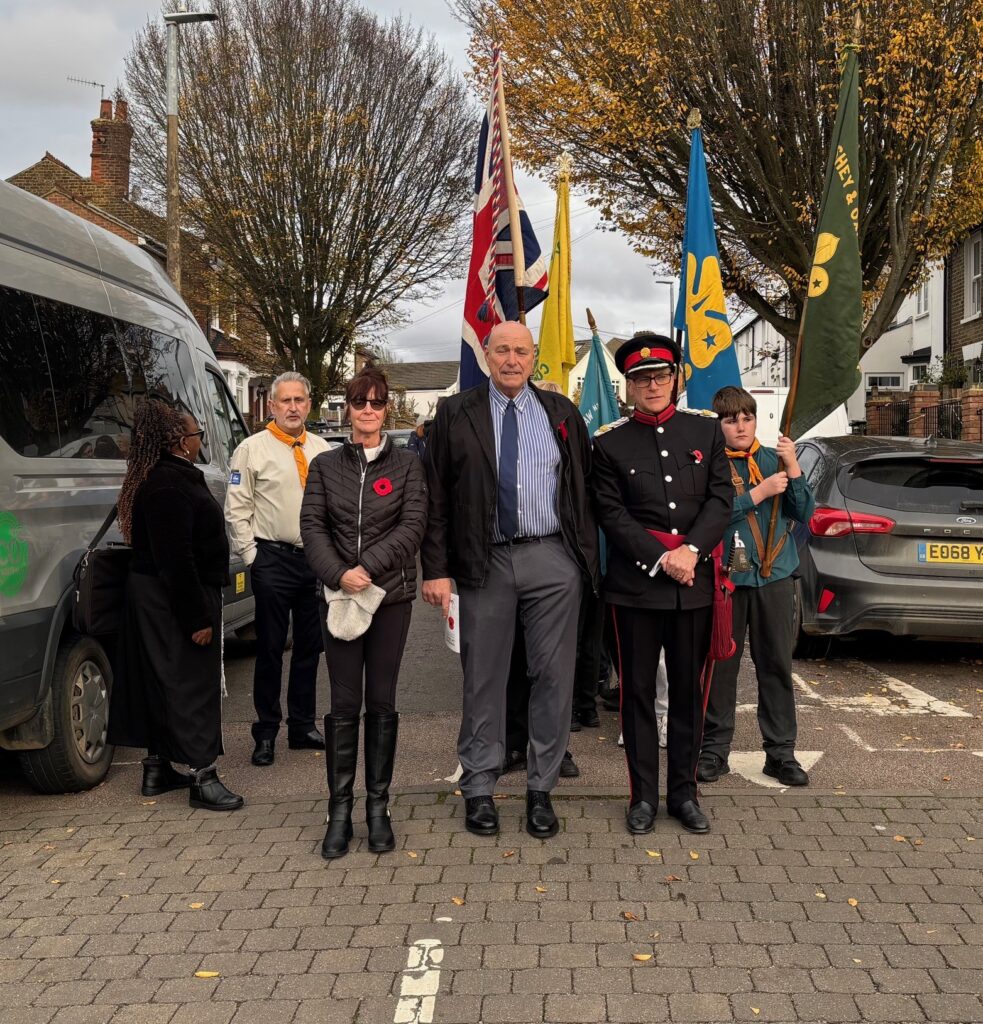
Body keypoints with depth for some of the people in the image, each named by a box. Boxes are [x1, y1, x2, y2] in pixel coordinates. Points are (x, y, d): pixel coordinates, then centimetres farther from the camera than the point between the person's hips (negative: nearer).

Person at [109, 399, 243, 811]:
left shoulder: (156, 479, 12)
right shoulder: (171, 484, -22)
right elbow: (177, 559, -26)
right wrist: (197, 617, -23)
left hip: (154, 596, 11)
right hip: (177, 600, -11)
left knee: (160, 680, 15)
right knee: (193, 683, -4)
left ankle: (157, 769, 25)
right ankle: (203, 777, 2)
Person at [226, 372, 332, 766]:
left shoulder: (323, 449, 9)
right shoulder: (252, 449, -2)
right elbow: (237, 509, -3)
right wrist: (251, 556, -7)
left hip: (318, 558, 4)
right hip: (273, 560, -4)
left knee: (309, 646, 12)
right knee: (270, 648, 1)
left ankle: (303, 726, 24)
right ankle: (266, 734, 12)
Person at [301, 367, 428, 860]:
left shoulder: (407, 464, 5)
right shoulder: (325, 465, 8)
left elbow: (413, 525, -5)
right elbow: (312, 525, 0)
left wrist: (367, 567, -16)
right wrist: (339, 574, -15)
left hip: (390, 595, 0)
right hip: (338, 594, 1)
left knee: (381, 703, 5)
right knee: (343, 704, 2)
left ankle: (378, 807, 16)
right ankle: (339, 810, 10)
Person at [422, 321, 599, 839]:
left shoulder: (561, 412, 9)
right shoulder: (455, 414, 4)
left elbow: (584, 489, 11)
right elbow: (437, 497, 1)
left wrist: (588, 556, 5)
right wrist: (437, 569, -5)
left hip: (553, 559, 1)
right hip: (486, 562, -1)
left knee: (554, 675, 5)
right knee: (483, 678, 6)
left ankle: (541, 788, 18)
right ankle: (479, 788, 20)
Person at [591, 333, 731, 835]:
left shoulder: (707, 430, 7)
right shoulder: (610, 443, 1)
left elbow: (721, 497, 1)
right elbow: (611, 515, -5)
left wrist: (690, 550, -13)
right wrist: (661, 559, -14)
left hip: (695, 583, 2)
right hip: (635, 584, -2)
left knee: (689, 689, 10)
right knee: (638, 690, 5)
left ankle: (684, 792, 23)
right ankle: (643, 796, 17)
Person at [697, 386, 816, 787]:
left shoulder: (773, 459, 8)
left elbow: (804, 513, 4)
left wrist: (793, 469, -8)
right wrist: (759, 493, -16)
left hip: (775, 576, 3)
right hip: (725, 577, -3)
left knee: (777, 666, 7)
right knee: (721, 664, 5)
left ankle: (781, 753, 17)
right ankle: (715, 749, 18)